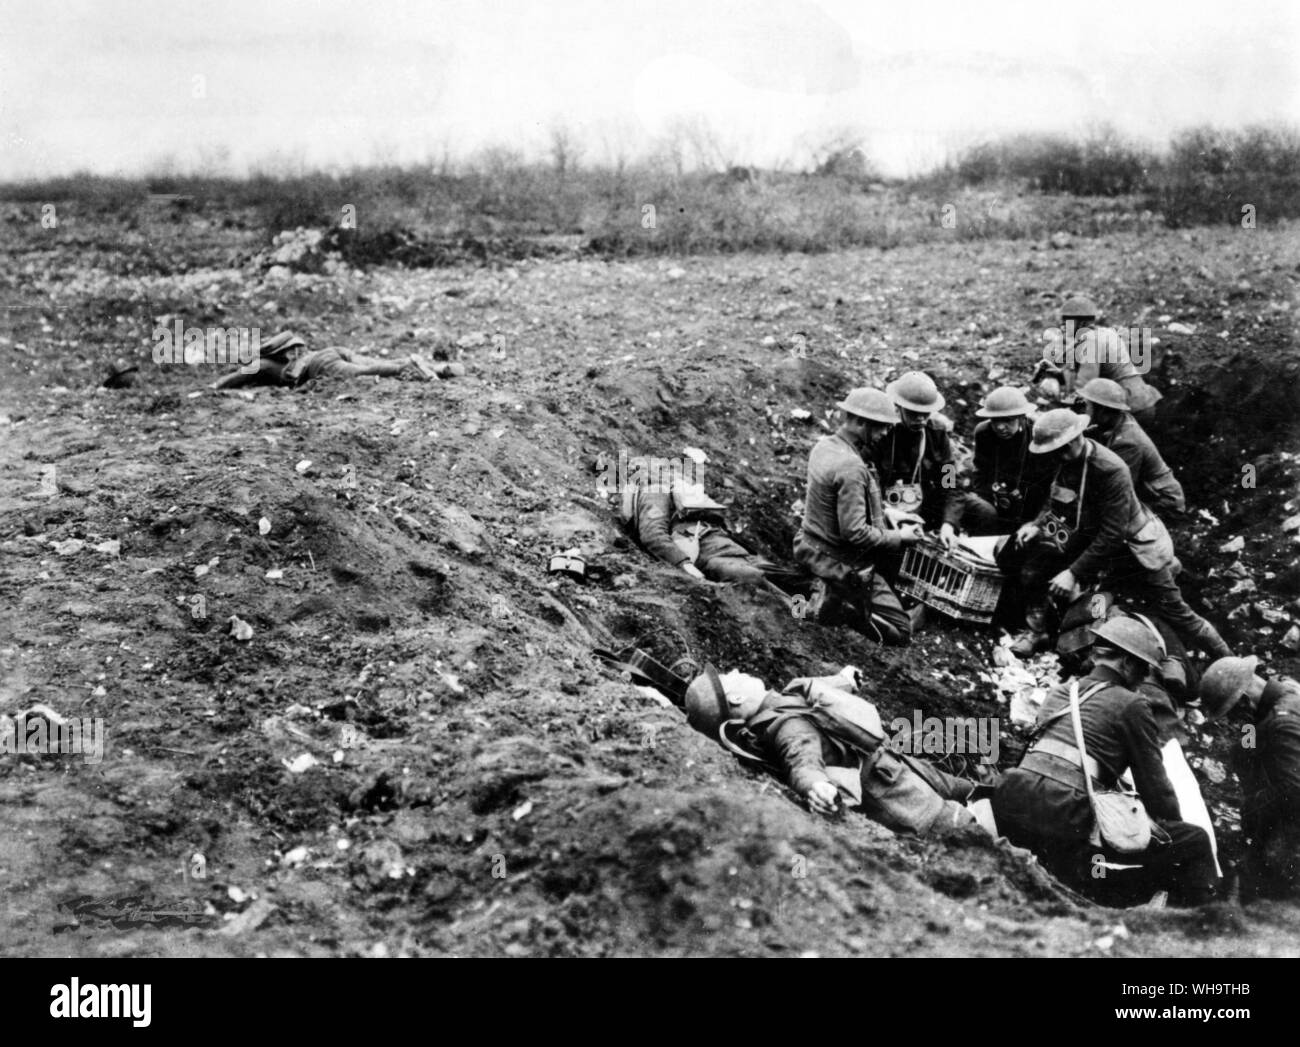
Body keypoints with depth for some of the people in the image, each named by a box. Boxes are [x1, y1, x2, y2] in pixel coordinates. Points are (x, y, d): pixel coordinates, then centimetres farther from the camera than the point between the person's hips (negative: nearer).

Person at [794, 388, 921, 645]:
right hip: (840, 562, -9)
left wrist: (885, 512, 7)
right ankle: (837, 602, -2)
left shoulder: (825, 445, -1)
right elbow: (855, 533, -29)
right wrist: (899, 537, -15)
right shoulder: (851, 468, -30)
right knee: (901, 630, 2)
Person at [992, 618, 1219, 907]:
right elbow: (1153, 784, 9)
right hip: (1065, 816, -7)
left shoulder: (1060, 692, 24)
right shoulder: (1131, 705, 5)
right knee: (1194, 843, 3)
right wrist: (1174, 831, 26)